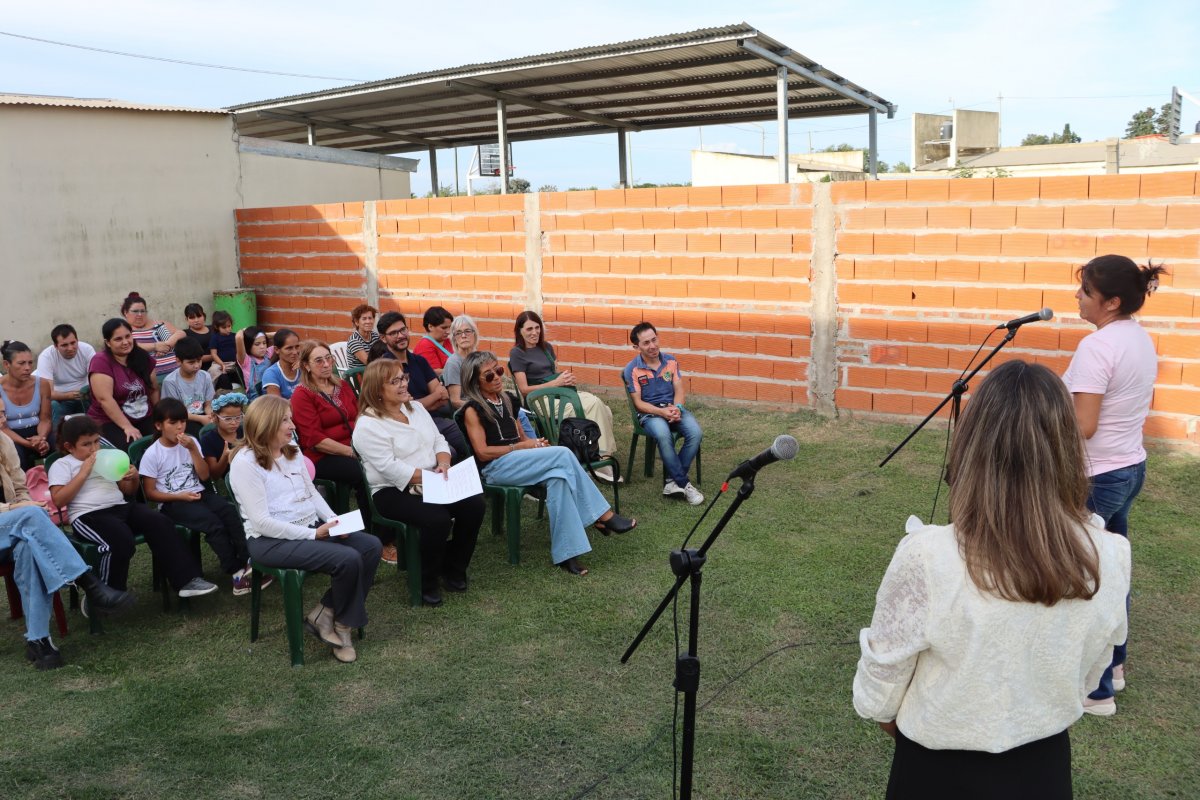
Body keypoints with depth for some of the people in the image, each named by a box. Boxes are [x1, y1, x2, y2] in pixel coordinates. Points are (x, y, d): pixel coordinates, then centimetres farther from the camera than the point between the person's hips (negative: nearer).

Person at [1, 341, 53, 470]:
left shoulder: (42, 384, -3)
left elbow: (45, 419, 1)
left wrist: (41, 438, -23)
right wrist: (28, 444, -28)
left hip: (36, 433, 2)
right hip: (11, 437, -2)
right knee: (15, 453, -38)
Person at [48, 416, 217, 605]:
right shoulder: (61, 465, 8)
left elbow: (128, 490, 25)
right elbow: (59, 500, -7)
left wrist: (134, 477, 2)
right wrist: (83, 473, -10)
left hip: (120, 507, 5)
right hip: (88, 515, -5)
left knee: (160, 523, -22)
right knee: (122, 541, -35)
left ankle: (186, 579, -23)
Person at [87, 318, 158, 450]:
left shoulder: (144, 358, 7)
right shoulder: (101, 362, -10)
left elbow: (154, 390, 14)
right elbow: (105, 399, -18)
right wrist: (127, 427, -21)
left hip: (144, 419, 5)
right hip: (108, 422, -5)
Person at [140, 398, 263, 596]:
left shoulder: (190, 443, 8)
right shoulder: (152, 454, -3)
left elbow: (204, 476, 2)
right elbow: (150, 493, -3)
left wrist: (193, 449, -9)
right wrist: (179, 496, -16)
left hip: (199, 493, 5)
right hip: (173, 503, -4)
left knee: (229, 510, -27)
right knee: (212, 522, -30)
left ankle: (246, 560, -33)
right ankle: (237, 573, -29)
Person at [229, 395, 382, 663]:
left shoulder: (293, 452, 11)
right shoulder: (245, 463, -14)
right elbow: (262, 522, -19)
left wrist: (333, 520, -3)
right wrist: (313, 534, -20)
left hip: (311, 527, 8)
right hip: (271, 541, -8)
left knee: (371, 546, -11)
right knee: (348, 559, -25)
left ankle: (328, 614, -3)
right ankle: (338, 621, 2)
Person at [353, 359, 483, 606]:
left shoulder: (415, 407, 11)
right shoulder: (368, 425, -13)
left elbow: (438, 440, 12)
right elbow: (390, 468, -20)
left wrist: (443, 465, -10)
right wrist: (431, 476, -21)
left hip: (432, 483, 7)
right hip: (393, 492, -7)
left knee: (474, 503, -14)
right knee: (438, 519, -31)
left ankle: (453, 567, 7)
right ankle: (427, 583, -8)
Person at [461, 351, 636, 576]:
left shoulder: (507, 400, 19)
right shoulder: (473, 410, -3)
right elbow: (482, 453, -11)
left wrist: (535, 443, -1)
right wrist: (521, 446, -11)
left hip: (517, 462, 7)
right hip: (495, 467, -7)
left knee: (558, 476, -28)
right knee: (563, 454, -25)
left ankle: (565, 552, -30)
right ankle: (602, 516, -17)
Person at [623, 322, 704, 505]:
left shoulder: (670, 360, 6)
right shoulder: (632, 370, -5)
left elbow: (679, 389, 4)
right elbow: (638, 403, -7)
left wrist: (677, 407, -18)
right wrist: (662, 412, -22)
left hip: (673, 408, 4)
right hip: (650, 412, -4)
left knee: (696, 433, -26)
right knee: (663, 435, -38)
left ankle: (673, 480, -16)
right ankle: (684, 483, -26)